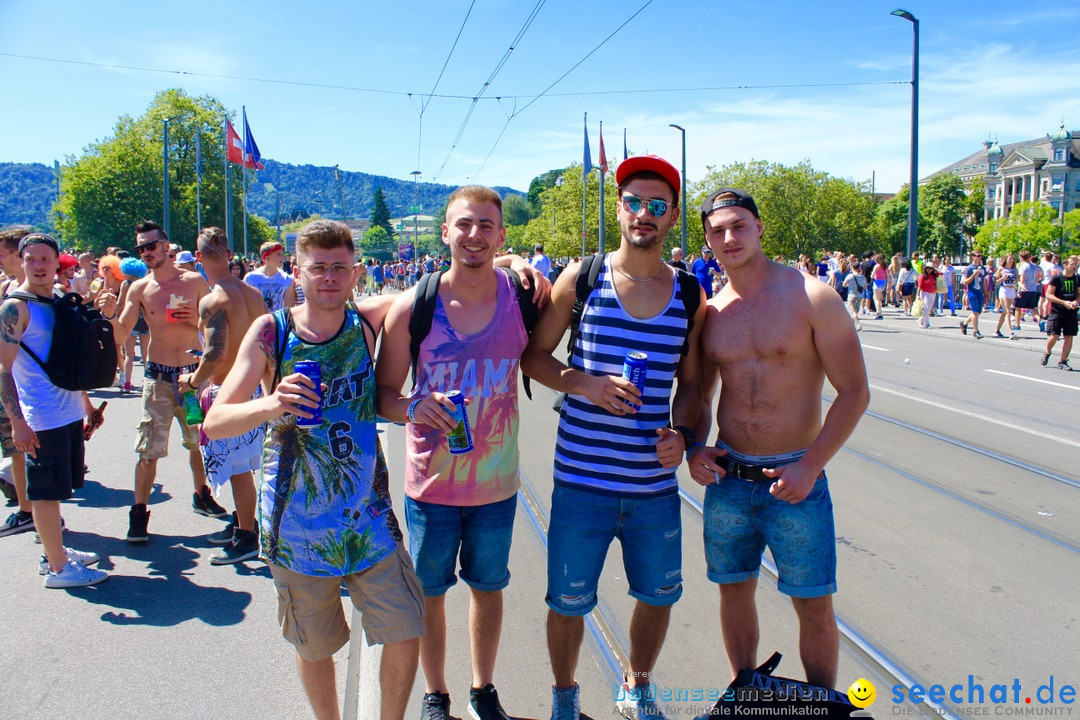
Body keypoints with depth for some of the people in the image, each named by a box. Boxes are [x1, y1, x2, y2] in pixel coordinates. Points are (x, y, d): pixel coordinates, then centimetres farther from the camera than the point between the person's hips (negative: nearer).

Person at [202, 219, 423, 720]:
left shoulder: (367, 323, -3)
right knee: (314, 646, 14)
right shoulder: (270, 331, -8)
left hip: (367, 513, 1)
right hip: (296, 518, -1)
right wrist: (269, 405, -34)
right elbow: (213, 423, -12)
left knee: (404, 633, 2)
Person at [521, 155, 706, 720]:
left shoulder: (690, 296, 3)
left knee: (659, 595, 17)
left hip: (655, 486, 3)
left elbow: (690, 382, 10)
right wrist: (584, 384, -15)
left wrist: (681, 433, -9)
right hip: (582, 482, -2)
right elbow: (533, 355, 2)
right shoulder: (581, 279, -3)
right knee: (568, 603, 10)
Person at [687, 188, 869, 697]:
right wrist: (696, 447, -4)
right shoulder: (710, 311, 3)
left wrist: (811, 466, -16)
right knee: (735, 590, 16)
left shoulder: (812, 298, -9)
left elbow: (854, 392, -9)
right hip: (727, 478, 4)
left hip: (796, 480, -3)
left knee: (814, 606, 7)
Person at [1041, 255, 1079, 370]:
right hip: (1056, 312, -4)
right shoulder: (1057, 278, -8)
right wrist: (1064, 302, -18)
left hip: (1071, 312, 4)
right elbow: (1048, 295, -9)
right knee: (1054, 335, -8)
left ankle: (1063, 362, 10)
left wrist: (1076, 302, -7)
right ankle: (1047, 353, 22)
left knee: (1069, 336, 1)